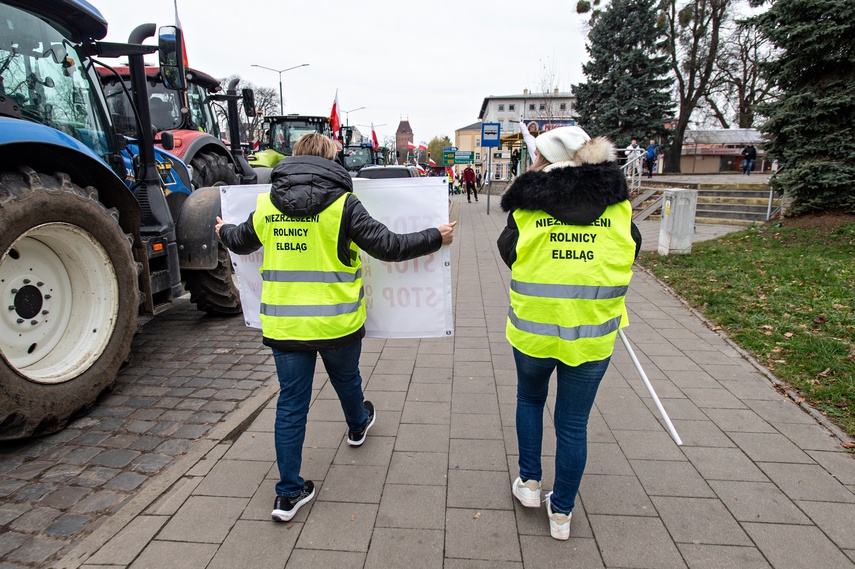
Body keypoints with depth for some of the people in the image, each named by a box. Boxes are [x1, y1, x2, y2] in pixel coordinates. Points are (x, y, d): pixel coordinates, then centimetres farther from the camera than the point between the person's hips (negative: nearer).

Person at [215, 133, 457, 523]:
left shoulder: (266, 203, 2)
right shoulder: (342, 203, -11)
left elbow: (241, 242, 18)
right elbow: (386, 246, -11)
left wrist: (224, 231, 42)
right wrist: (436, 238, 2)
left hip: (283, 323, 2)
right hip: (336, 321, -2)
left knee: (290, 404, 11)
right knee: (346, 379, 26)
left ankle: (289, 493, 18)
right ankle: (358, 425, 56)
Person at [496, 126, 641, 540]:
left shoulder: (527, 206, -7)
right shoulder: (617, 205, -2)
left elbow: (507, 253, 6)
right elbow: (631, 252, 11)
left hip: (533, 330, -1)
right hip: (591, 335, 1)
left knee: (530, 399, 28)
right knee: (573, 424, 15)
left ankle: (529, 482, 35)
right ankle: (561, 512, 31)